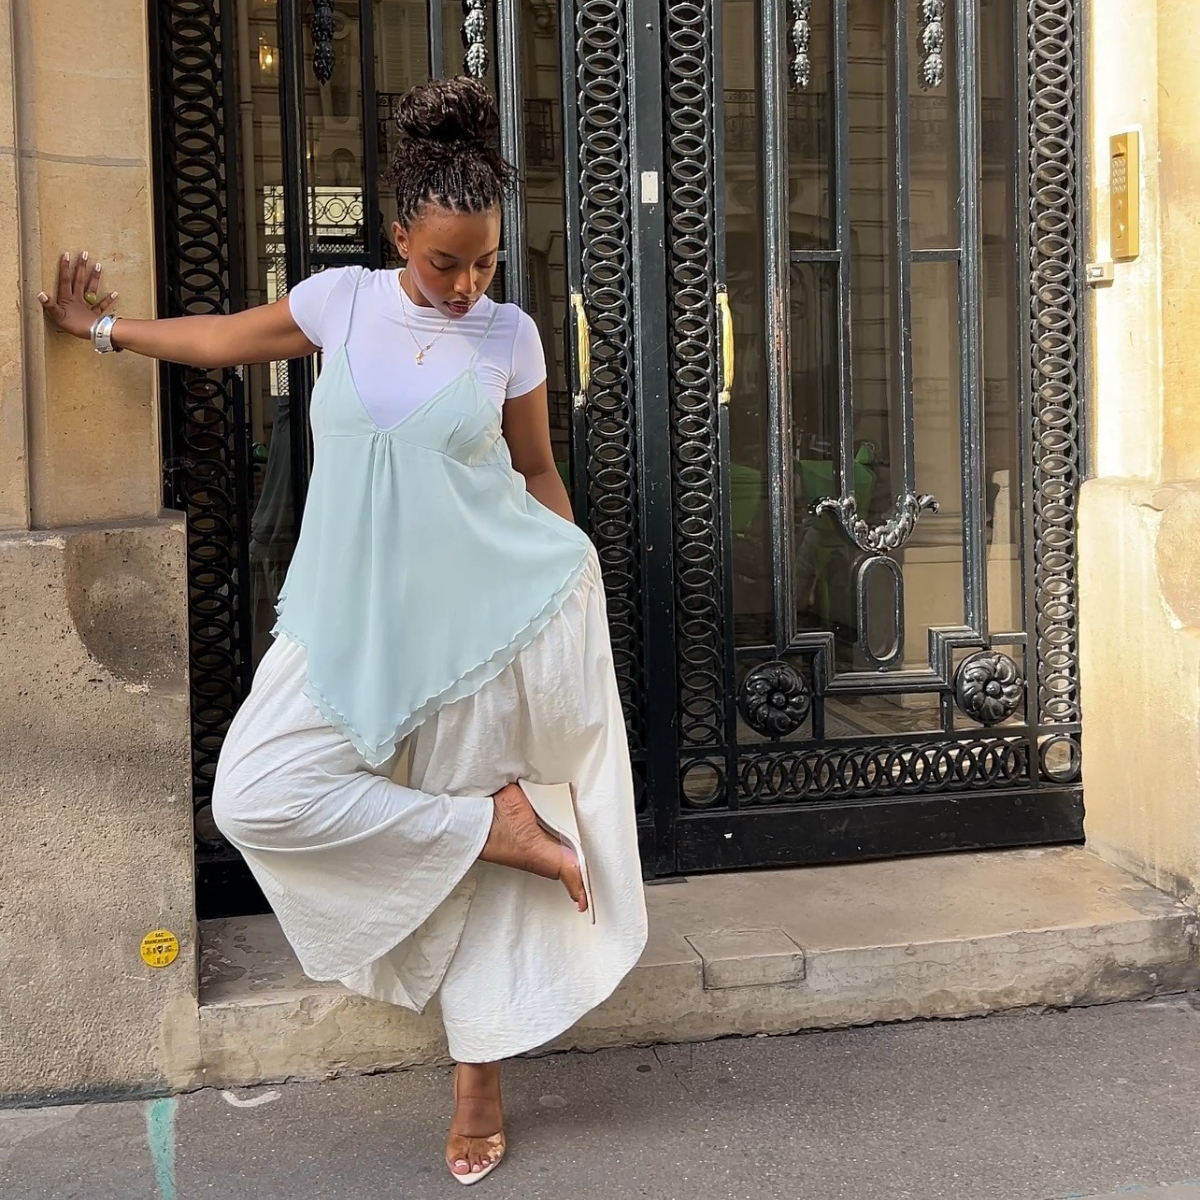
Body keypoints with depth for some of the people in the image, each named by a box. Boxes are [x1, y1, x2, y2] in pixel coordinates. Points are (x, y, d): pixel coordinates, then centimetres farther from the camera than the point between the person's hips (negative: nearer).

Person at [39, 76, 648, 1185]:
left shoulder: (510, 335, -1)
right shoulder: (340, 301, 1)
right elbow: (226, 340, 19)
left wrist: (580, 588, 12)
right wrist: (102, 327, 28)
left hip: (500, 616, -2)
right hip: (363, 622, 2)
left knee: (487, 876, 3)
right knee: (256, 796, -12)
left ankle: (480, 1084, 20)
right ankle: (496, 824, -4)